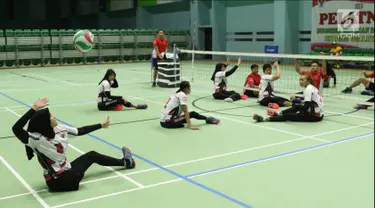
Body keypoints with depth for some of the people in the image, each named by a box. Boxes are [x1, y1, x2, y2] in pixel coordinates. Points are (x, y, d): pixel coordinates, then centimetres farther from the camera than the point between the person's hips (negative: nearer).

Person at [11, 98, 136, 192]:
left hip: (67, 171, 7)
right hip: (58, 181, -7)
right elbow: (16, 129, -42)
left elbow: (81, 131, 9)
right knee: (92, 156, 2)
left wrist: (101, 125, 16)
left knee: (92, 155, 17)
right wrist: (34, 108, -44)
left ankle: (125, 162, 41)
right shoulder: (36, 139, -26)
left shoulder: (60, 129, -5)